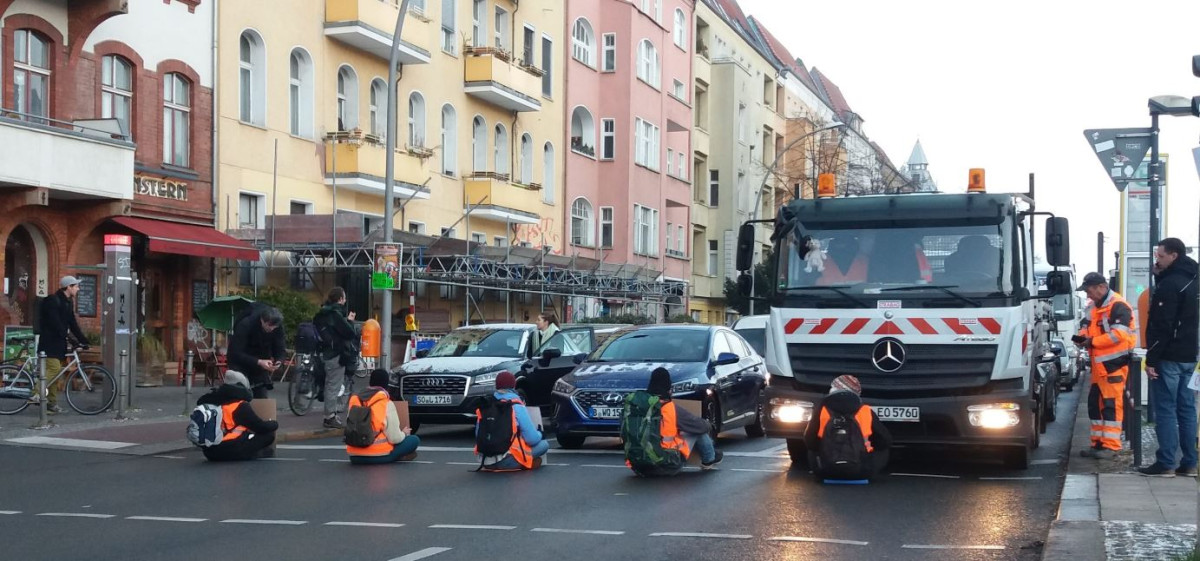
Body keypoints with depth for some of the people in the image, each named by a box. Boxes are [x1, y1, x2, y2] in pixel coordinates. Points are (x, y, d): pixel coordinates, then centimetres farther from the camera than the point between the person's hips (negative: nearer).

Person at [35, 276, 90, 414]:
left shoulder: (68, 302, 14)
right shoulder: (53, 300, -14)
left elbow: (72, 323, 13)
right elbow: (55, 323, -22)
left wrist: (83, 340, 8)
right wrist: (67, 335, -25)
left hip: (59, 342, 9)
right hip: (49, 341, -9)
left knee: (56, 371, 7)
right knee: (53, 368, -19)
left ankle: (52, 402, 11)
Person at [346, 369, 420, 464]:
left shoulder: (354, 400, 5)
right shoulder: (386, 403, -8)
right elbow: (395, 438, -11)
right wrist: (404, 433, 13)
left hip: (355, 457, 6)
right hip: (379, 456, -6)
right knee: (414, 440, 8)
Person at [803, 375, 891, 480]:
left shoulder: (822, 409, 0)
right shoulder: (866, 411, 0)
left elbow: (809, 442, 8)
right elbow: (886, 441, 9)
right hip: (861, 471, 0)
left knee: (812, 451, 32)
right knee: (883, 451, 27)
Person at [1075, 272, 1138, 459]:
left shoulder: (1118, 306, -14)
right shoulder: (1097, 307, 17)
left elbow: (1119, 334, -23)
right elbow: (1092, 328, 28)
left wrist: (1092, 342, -18)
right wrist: (1083, 336, 5)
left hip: (1114, 364, -10)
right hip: (1099, 365, 10)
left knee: (1111, 404, -8)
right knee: (1095, 403, 12)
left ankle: (1111, 445, -6)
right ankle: (1098, 443, 19)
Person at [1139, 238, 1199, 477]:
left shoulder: (1169, 285, -15)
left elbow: (1162, 327, -19)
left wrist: (1151, 359, -18)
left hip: (1169, 358, -9)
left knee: (1166, 410, -6)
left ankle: (1166, 463, -6)